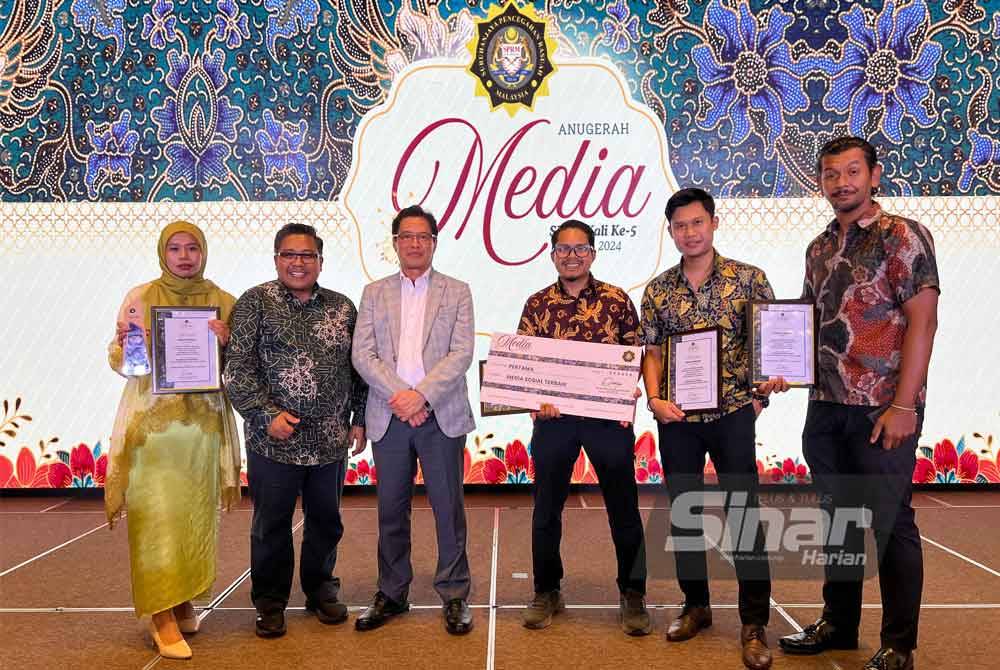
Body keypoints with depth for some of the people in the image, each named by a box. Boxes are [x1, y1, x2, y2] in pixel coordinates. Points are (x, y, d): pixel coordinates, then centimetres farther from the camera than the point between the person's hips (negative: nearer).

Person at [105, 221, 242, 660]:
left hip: (204, 423, 2)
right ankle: (161, 615, 4)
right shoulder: (140, 297, 3)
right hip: (151, 423, -2)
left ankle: (184, 599, 24)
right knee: (157, 518, -4)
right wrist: (127, 344, -18)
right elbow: (118, 361, 3)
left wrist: (226, 342, -12)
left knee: (197, 516, 7)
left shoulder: (222, 302, 6)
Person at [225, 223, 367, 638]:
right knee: (271, 524, 8)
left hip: (331, 440, 3)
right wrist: (267, 414, -14)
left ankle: (321, 591, 33)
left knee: (326, 520, 14)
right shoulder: (255, 303, -2)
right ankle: (270, 603, 25)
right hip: (273, 440, -3)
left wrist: (359, 419, 8)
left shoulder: (342, 308, 8)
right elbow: (238, 369, -7)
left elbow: (358, 369, 12)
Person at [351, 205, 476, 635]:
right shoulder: (375, 293, 11)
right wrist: (398, 396, -12)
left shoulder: (457, 292, 7)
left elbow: (461, 354, -4)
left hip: (441, 416, -1)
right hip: (390, 417, 2)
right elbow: (362, 354, 1)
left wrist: (420, 395, -15)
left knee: (448, 508, 3)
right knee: (392, 510, 9)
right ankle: (391, 595, 23)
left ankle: (455, 596, 15)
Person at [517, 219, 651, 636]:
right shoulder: (538, 304, 7)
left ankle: (632, 595, 21)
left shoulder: (617, 300, 3)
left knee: (623, 506, 5)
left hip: (609, 415, -1)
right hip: (553, 416, 2)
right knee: (546, 506, 10)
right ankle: (546, 593, 27)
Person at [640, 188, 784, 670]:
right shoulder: (657, 290, 7)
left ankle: (754, 625, 11)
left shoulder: (749, 279, 0)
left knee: (744, 515, -2)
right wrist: (655, 399, -7)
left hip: (732, 413, -3)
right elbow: (652, 352, 8)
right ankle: (696, 606, 28)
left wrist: (766, 386, -14)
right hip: (677, 418, 3)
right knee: (682, 512, 11)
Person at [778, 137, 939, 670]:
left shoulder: (902, 237, -7)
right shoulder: (819, 249, 12)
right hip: (826, 407, 6)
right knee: (837, 516, 15)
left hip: (882, 410, -6)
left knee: (889, 523, 3)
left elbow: (923, 322, -13)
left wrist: (903, 407, -18)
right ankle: (838, 623, 31)